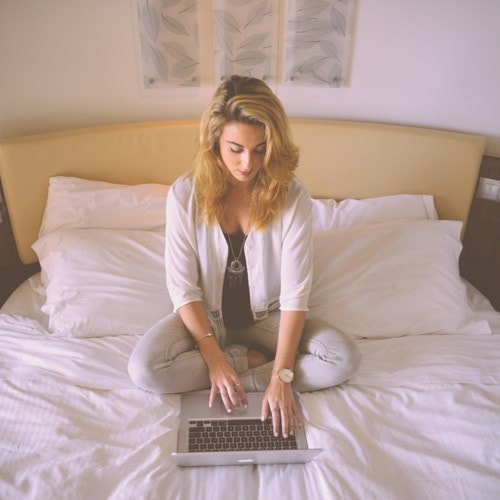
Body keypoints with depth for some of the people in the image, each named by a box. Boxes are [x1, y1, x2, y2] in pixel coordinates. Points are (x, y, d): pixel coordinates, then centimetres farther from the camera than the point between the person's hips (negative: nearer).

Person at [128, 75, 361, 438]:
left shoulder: (293, 197, -19)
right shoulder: (185, 194, -17)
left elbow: (295, 293, -19)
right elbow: (183, 286, -14)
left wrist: (281, 377, -25)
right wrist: (215, 357, -21)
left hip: (267, 315, 0)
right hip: (206, 315, 1)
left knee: (345, 359, -20)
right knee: (144, 370, -25)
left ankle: (236, 377, -12)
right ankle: (247, 359, -5)